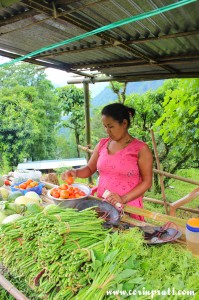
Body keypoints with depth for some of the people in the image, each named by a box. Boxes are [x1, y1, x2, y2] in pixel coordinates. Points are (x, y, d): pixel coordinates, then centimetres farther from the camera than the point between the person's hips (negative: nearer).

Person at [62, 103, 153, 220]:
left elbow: (147, 182, -9)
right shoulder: (102, 144, 4)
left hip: (128, 209, -4)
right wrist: (76, 172, -7)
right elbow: (90, 169, 13)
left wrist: (124, 199, -19)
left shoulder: (140, 149, -9)